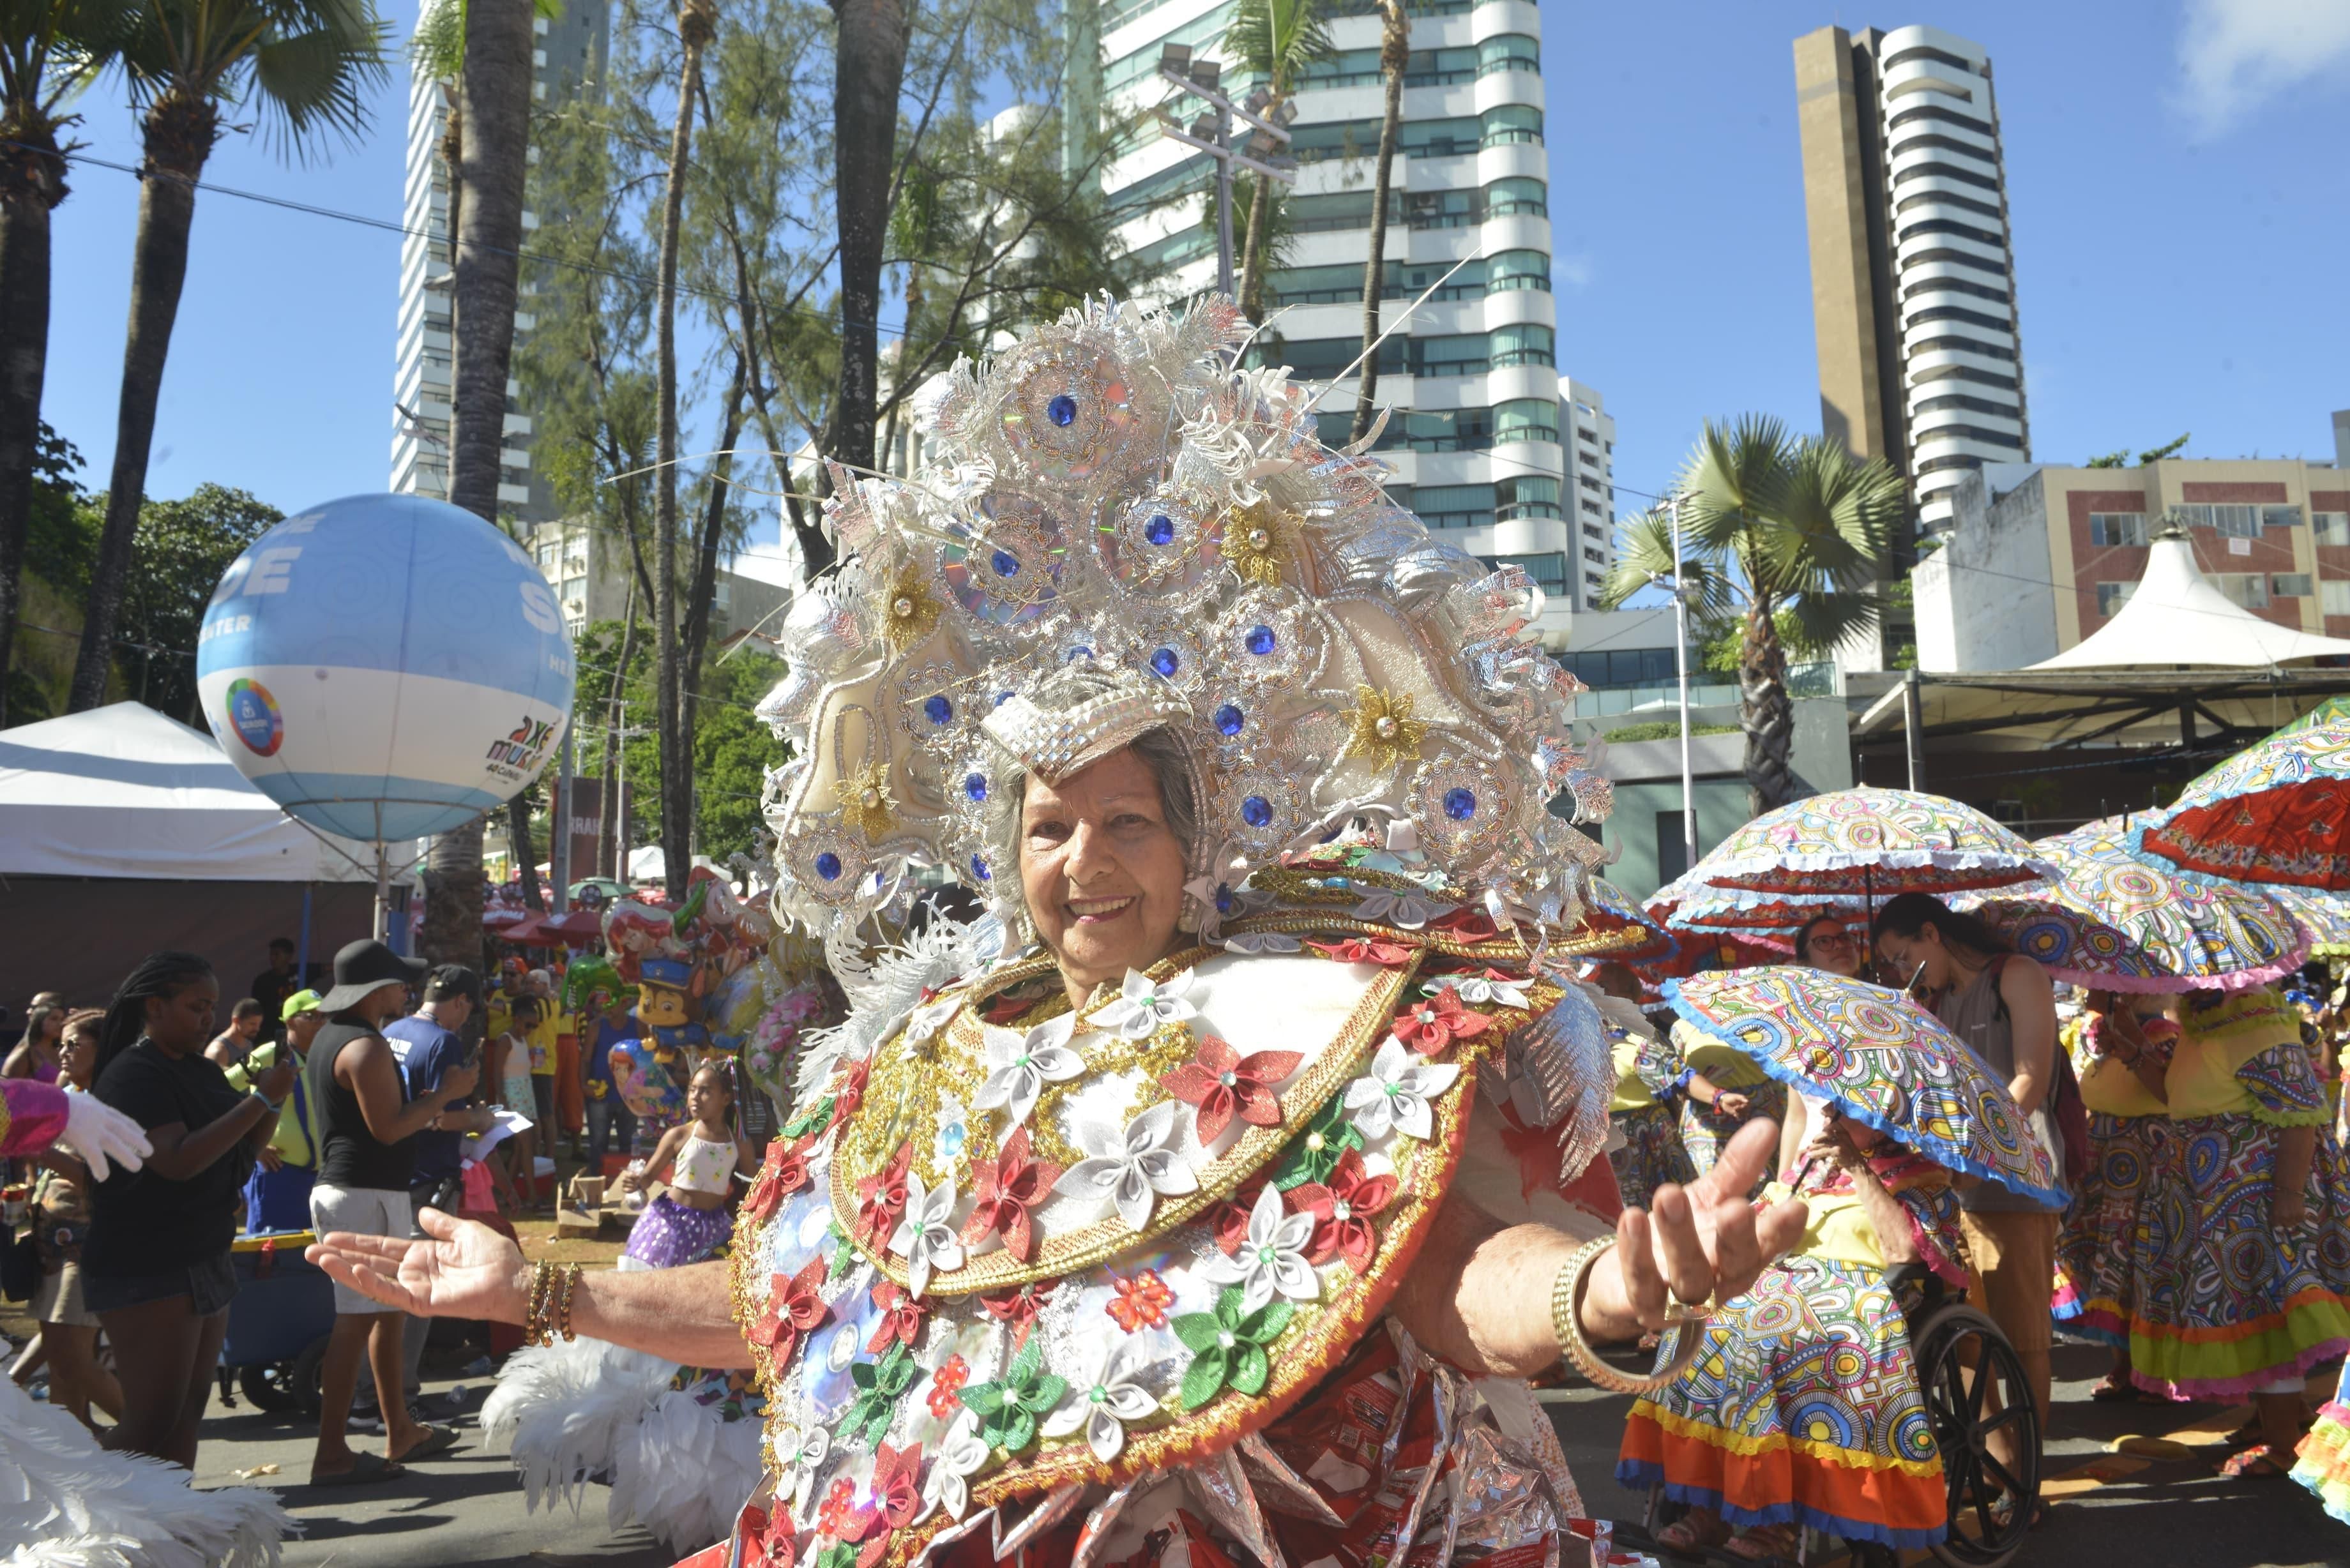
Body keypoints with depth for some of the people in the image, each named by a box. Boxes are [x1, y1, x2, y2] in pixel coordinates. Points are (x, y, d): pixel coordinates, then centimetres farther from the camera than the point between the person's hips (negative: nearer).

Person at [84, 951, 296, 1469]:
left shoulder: (203, 1070, 11)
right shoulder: (132, 1075, -15)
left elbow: (244, 1149, 15)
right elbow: (177, 1161, -26)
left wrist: (272, 1101, -3)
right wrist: (261, 1099, -25)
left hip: (205, 1264, 8)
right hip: (146, 1273, -8)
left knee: (188, 1411, 10)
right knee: (151, 1423, -6)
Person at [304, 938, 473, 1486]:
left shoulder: (329, 1037, 14)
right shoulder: (366, 1047, -18)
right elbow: (388, 1128, -22)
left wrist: (424, 1107, 19)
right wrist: (445, 1093, -11)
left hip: (342, 1187, 11)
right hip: (368, 1194, -11)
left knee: (389, 1310, 17)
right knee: (356, 1320, -6)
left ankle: (400, 1431, 26)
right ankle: (332, 1454, -2)